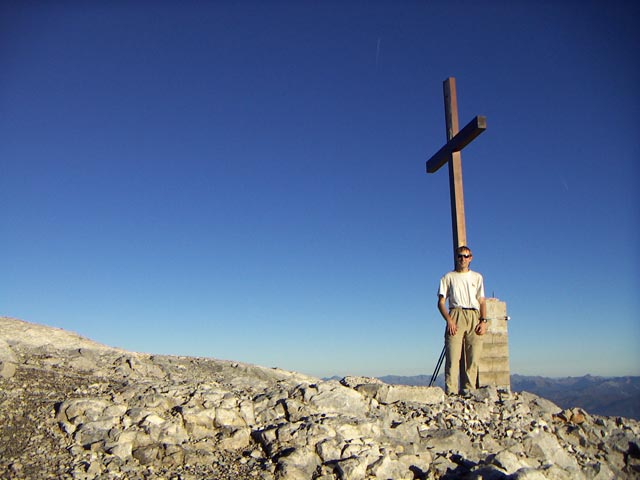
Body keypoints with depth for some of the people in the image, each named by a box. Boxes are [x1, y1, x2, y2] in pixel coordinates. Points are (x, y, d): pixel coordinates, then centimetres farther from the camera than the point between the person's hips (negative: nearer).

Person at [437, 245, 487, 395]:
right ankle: (451, 391, -14)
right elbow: (441, 302, 6)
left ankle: (469, 390, 0)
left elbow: (482, 301, 16)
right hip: (456, 316, -3)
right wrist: (449, 320, -10)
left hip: (474, 317, 3)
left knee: (473, 357, -4)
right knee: (453, 356, -12)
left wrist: (483, 321, -1)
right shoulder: (448, 277, 13)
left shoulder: (477, 277, 21)